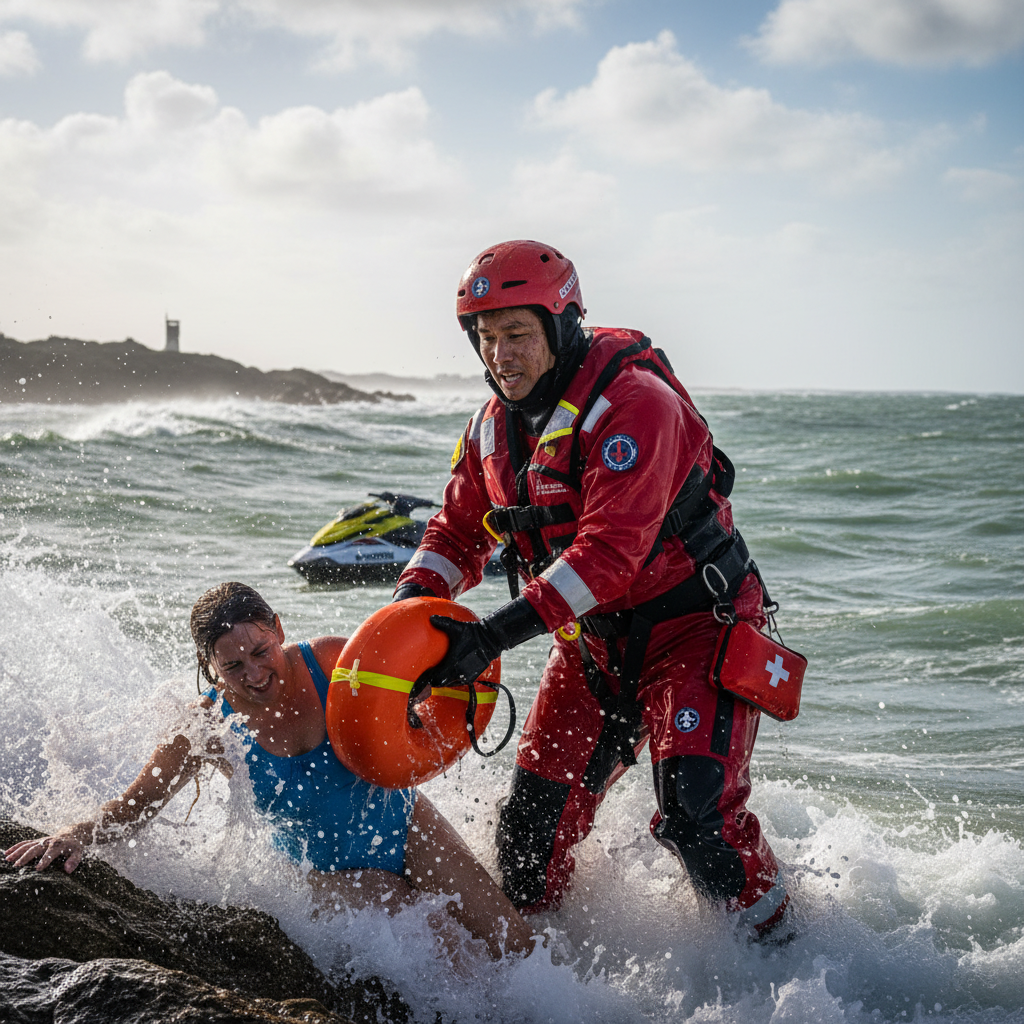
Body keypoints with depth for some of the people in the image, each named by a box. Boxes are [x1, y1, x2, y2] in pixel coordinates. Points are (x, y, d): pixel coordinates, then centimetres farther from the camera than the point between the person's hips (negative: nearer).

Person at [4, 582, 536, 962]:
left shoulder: (329, 659, -18)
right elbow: (132, 806, -8)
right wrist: (81, 832, -28)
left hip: (406, 824, 2)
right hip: (332, 874, -1)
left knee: (515, 943, -5)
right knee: (438, 948, -24)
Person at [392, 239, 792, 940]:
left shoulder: (634, 403, -23)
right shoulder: (495, 428, 3)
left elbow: (610, 549, -32)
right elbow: (459, 533, 12)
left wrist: (497, 633, -38)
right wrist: (411, 601, -10)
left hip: (692, 626, -7)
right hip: (593, 642, 7)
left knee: (694, 814, -21)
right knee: (534, 826, 2)